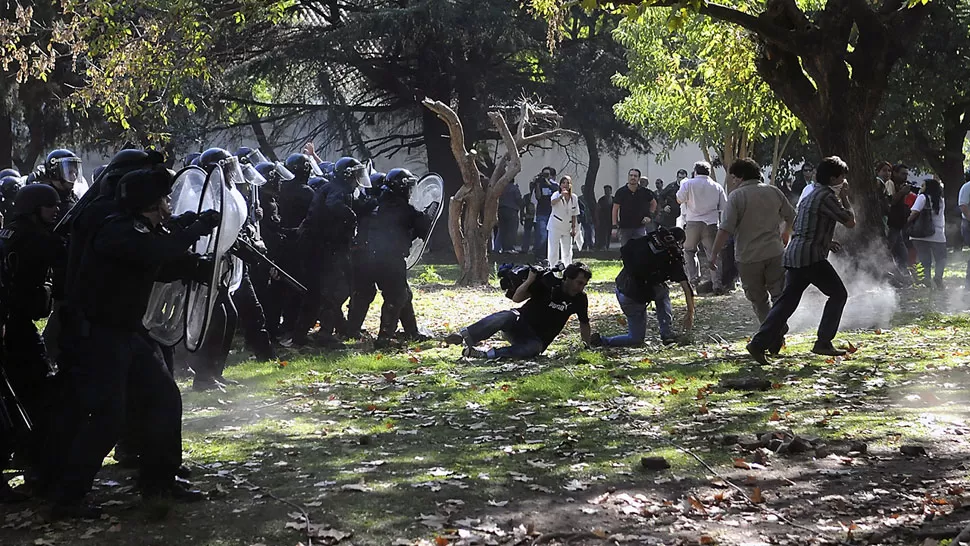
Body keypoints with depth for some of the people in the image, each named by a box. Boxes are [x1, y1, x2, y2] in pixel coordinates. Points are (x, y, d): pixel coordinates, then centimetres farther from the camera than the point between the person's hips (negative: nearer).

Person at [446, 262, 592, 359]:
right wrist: (530, 280, -23)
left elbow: (584, 323, 12)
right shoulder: (548, 285, -8)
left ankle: (486, 354, -44)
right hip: (520, 323, -1)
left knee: (534, 348, -37)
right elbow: (516, 298, -10)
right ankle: (465, 335, -47)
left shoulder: (580, 298, -1)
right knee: (508, 316, -37)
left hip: (538, 340, 1)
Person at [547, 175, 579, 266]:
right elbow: (552, 203, -34)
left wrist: (573, 228, 9)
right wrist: (561, 196, -49)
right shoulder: (557, 195, -9)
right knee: (553, 250, -6)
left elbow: (574, 214, 11)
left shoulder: (574, 197, 4)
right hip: (555, 226, -5)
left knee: (567, 251, 10)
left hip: (567, 228, 5)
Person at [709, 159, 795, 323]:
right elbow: (791, 216, 18)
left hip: (748, 256, -3)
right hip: (775, 253, 4)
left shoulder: (736, 196, -10)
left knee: (758, 300, 10)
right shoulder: (774, 192, 5)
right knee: (779, 295, 10)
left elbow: (725, 230, -17)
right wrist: (786, 233, 37)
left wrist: (714, 254, -12)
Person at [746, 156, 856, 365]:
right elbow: (850, 221, -6)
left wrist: (826, 242, 25)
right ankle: (823, 342, 3)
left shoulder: (812, 195, 23)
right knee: (838, 293, 3)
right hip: (811, 256, -9)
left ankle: (759, 343, -4)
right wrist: (845, 198, 8)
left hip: (794, 255, 9)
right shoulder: (827, 196, -8)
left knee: (787, 301, 6)